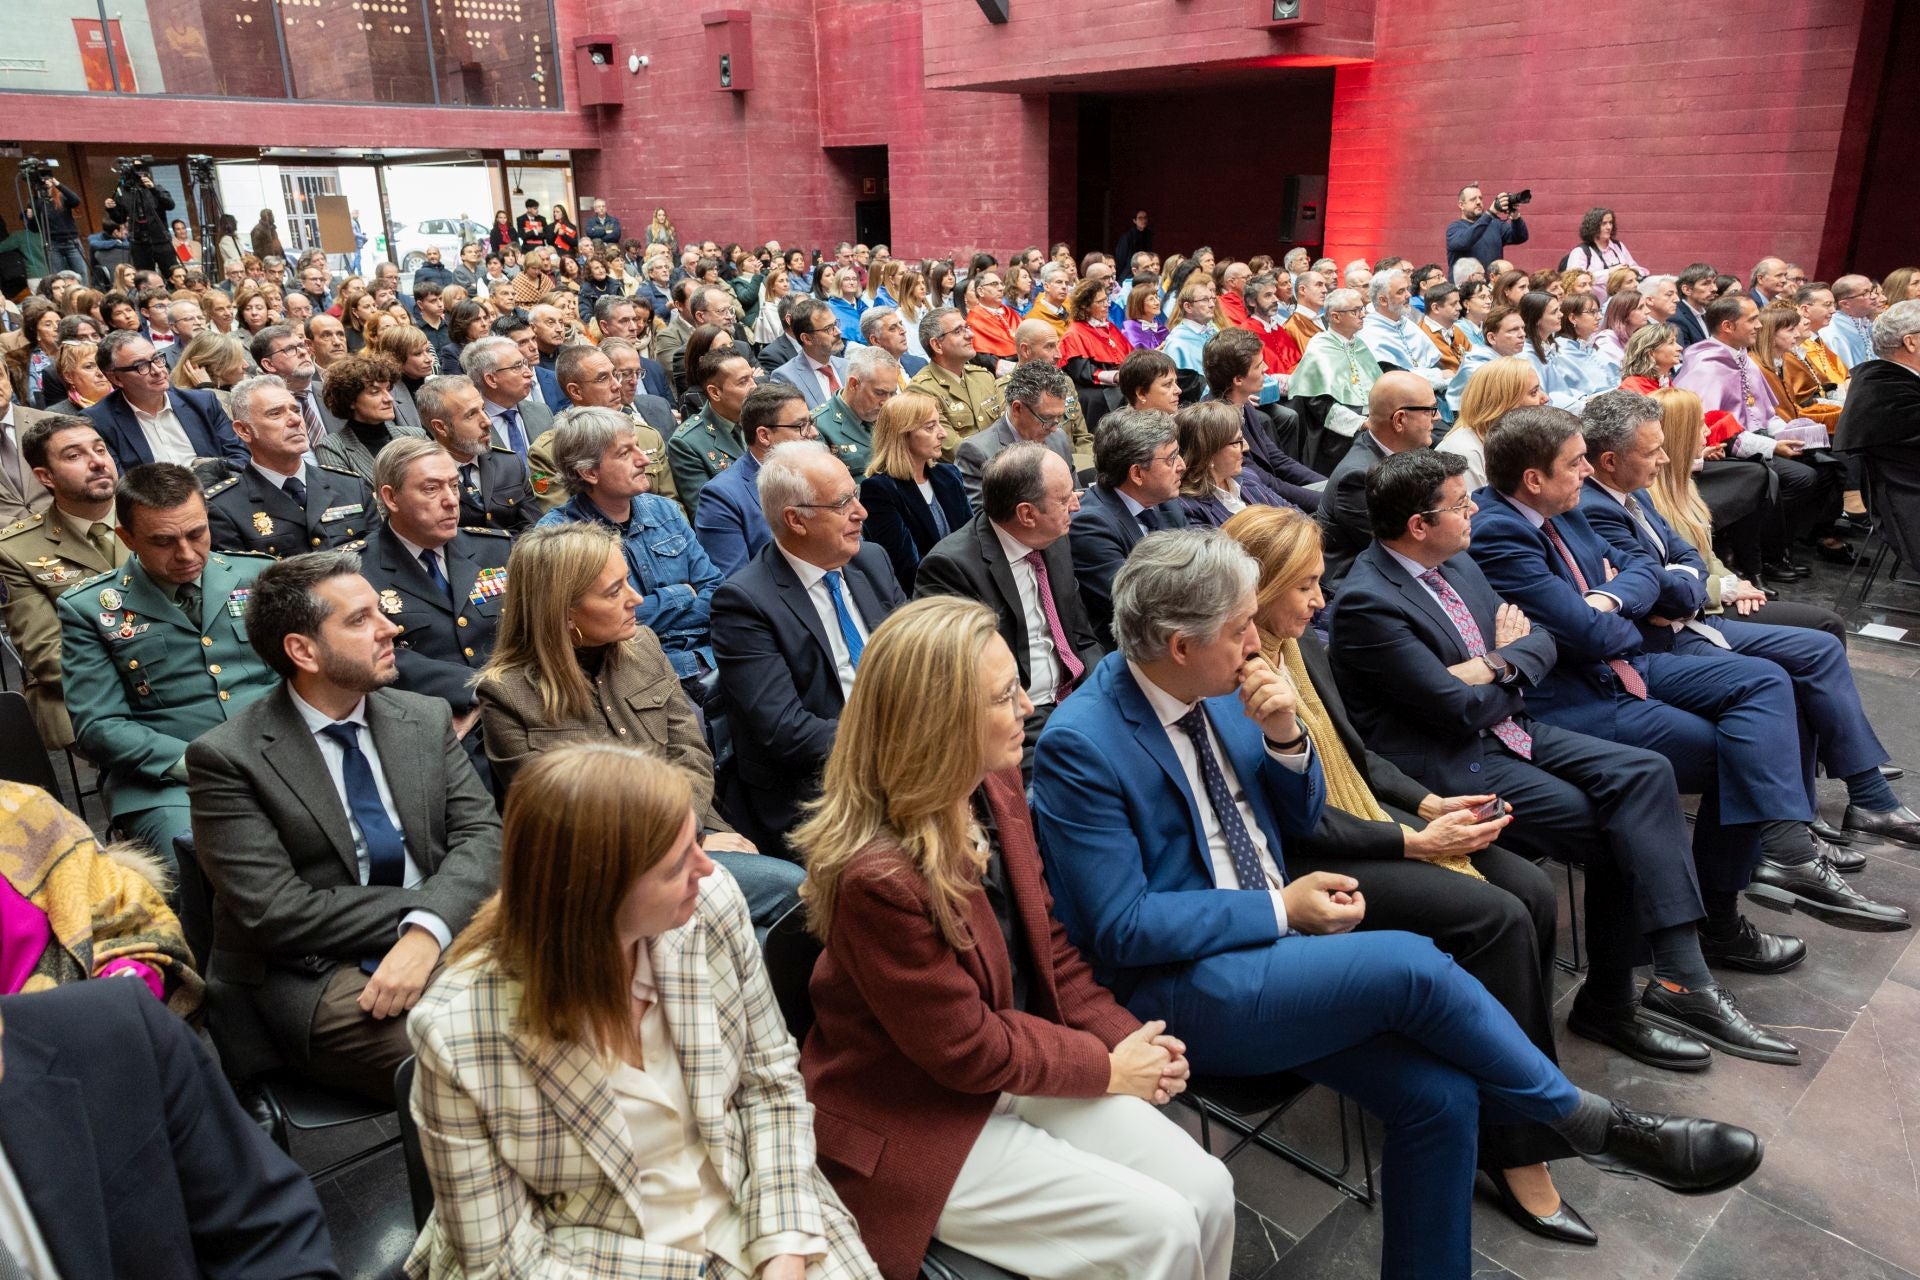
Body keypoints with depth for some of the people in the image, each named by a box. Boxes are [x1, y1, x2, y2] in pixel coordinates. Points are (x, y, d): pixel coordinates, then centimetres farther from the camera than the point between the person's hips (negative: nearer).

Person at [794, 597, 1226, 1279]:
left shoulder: (996, 787, -5)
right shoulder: (877, 876, -30)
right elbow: (967, 1049, -19)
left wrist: (1127, 1037, -6)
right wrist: (1108, 1068, -9)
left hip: (1018, 1067, 7)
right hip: (916, 1121, -7)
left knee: (1206, 1189, -3)